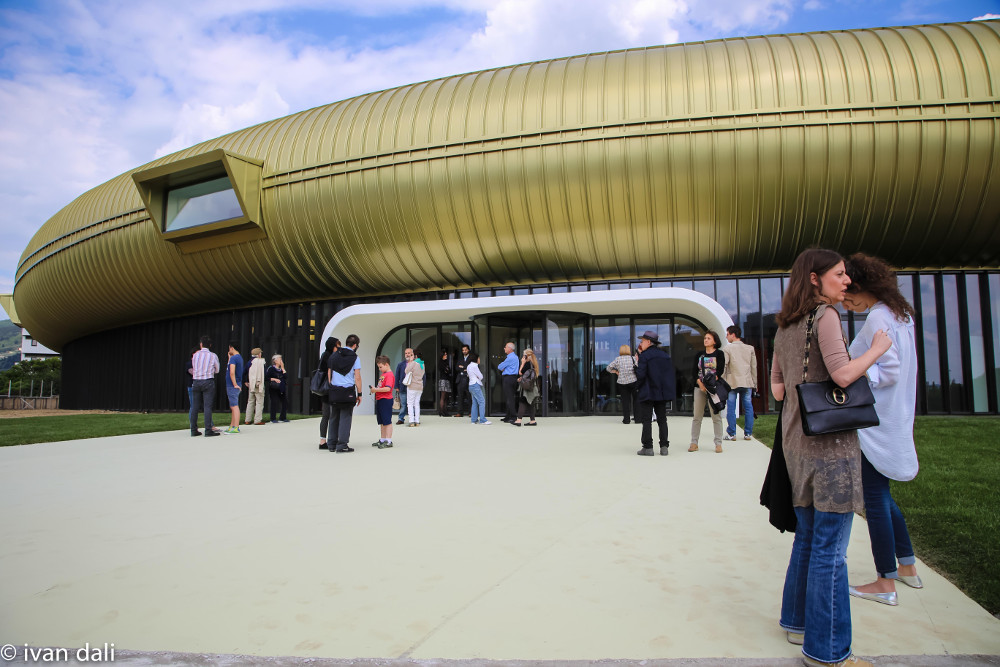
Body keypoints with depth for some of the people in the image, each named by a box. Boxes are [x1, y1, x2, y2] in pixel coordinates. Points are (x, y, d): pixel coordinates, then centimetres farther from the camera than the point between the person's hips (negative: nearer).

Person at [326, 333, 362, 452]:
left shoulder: (333, 355, 9)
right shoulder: (355, 358, -4)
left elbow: (329, 374, 10)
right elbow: (357, 378, -6)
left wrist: (331, 389, 16)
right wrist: (359, 394, 0)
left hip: (334, 391, 4)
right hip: (348, 391, -4)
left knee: (333, 418, 12)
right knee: (345, 419, 0)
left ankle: (331, 444, 16)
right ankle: (342, 445, -1)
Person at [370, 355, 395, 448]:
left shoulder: (389, 375, -14)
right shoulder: (383, 374, 17)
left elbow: (388, 388, -24)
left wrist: (376, 390, -20)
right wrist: (375, 389, 7)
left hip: (386, 400, -10)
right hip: (380, 400, 10)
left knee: (387, 421, -5)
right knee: (381, 422, 15)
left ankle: (388, 441, -2)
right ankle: (382, 440, 23)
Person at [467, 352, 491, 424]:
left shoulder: (469, 366, 18)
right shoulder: (474, 366, -12)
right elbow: (481, 376, -10)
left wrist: (477, 377, 0)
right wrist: (478, 377, 8)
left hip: (471, 385, 10)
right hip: (476, 385, -10)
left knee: (475, 403, 9)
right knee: (482, 401, -11)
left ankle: (474, 419, 8)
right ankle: (482, 420, -15)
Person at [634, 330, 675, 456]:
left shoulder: (644, 355, -10)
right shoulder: (665, 355, 9)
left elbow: (640, 375, -17)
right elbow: (671, 374, 11)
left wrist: (636, 366, 1)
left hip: (647, 393, -6)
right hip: (662, 393, 6)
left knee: (647, 420, -1)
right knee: (662, 419, 10)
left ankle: (648, 447, -2)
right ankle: (664, 447, 8)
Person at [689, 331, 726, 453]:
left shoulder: (719, 354, 4)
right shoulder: (699, 355, 14)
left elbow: (720, 370, -6)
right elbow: (695, 371, 6)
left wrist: (710, 383, -18)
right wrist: (700, 383, -11)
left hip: (714, 388, -3)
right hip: (699, 387, 3)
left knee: (716, 416, -3)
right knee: (697, 416, 3)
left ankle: (718, 444, 2)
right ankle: (694, 443, 7)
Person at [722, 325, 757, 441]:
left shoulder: (728, 349, -2)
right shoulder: (750, 348, 9)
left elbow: (723, 367, -7)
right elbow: (754, 367, 10)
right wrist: (754, 383, 15)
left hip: (732, 383, -3)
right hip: (747, 382, 4)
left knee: (731, 409, 1)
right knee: (748, 407, 7)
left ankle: (731, 434, 1)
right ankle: (748, 433, 9)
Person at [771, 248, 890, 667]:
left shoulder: (785, 326, 14)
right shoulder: (825, 315, -10)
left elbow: (777, 389, 15)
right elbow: (843, 374, -20)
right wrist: (878, 348, -6)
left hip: (796, 441, 9)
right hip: (830, 442, -8)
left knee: (807, 539, 19)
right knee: (830, 550, -1)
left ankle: (798, 622, 32)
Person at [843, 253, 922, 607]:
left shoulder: (878, 318, -18)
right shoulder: (901, 315, 11)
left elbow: (889, 372, -23)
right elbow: (898, 368, 15)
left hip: (876, 425, -10)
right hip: (894, 421, 10)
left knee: (875, 499, 0)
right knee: (881, 496, 20)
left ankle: (886, 583, 11)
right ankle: (907, 567, 30)